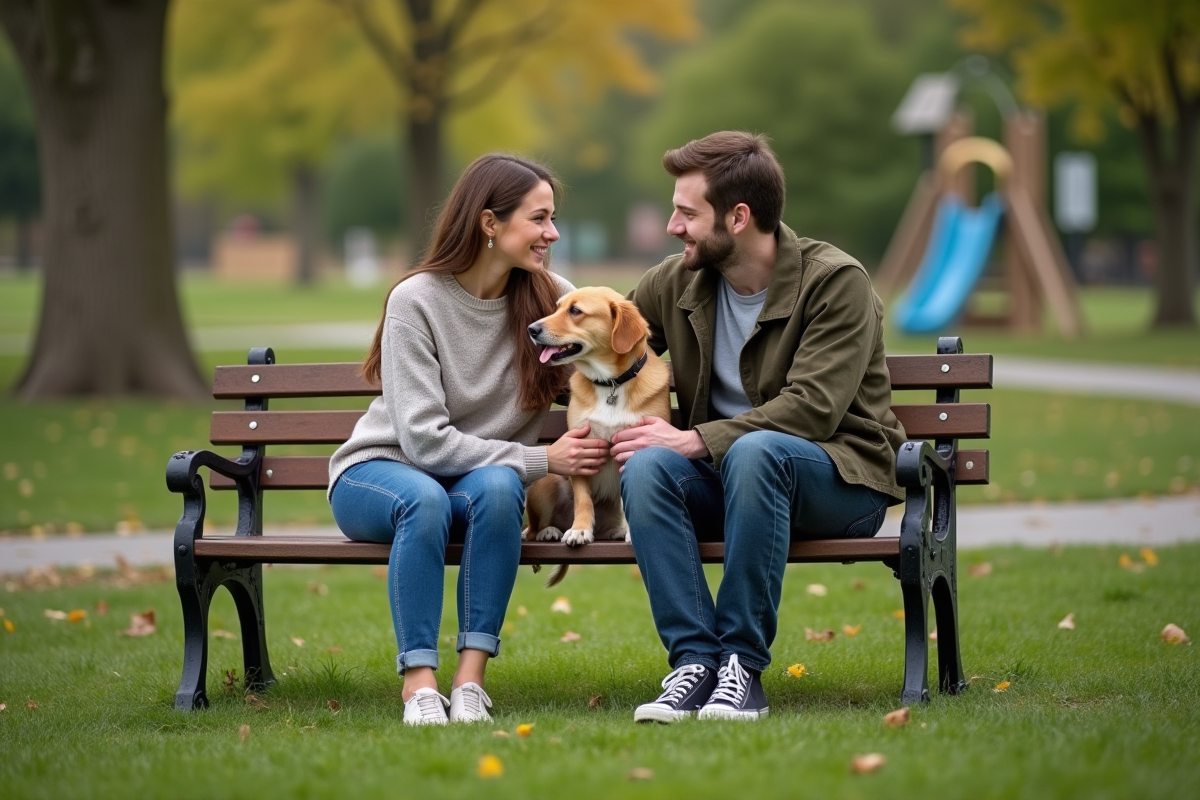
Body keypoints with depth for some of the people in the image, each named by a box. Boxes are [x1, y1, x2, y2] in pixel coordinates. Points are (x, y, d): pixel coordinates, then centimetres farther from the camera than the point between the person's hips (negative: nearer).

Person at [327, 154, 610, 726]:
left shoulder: (551, 297, -3)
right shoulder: (416, 301, -16)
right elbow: (425, 440, -20)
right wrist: (540, 460, -24)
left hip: (483, 476, 3)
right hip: (378, 471, -3)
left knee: (498, 486, -34)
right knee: (425, 497, -38)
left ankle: (471, 677, -33)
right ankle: (418, 682, -35)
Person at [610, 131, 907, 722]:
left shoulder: (836, 281, -11)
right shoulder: (675, 282, 6)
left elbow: (813, 407, -21)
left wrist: (694, 440, -24)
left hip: (840, 482, -5)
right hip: (724, 478, 5)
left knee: (754, 451, -38)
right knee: (647, 466, -28)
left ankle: (742, 664, -32)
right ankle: (694, 661, -31)